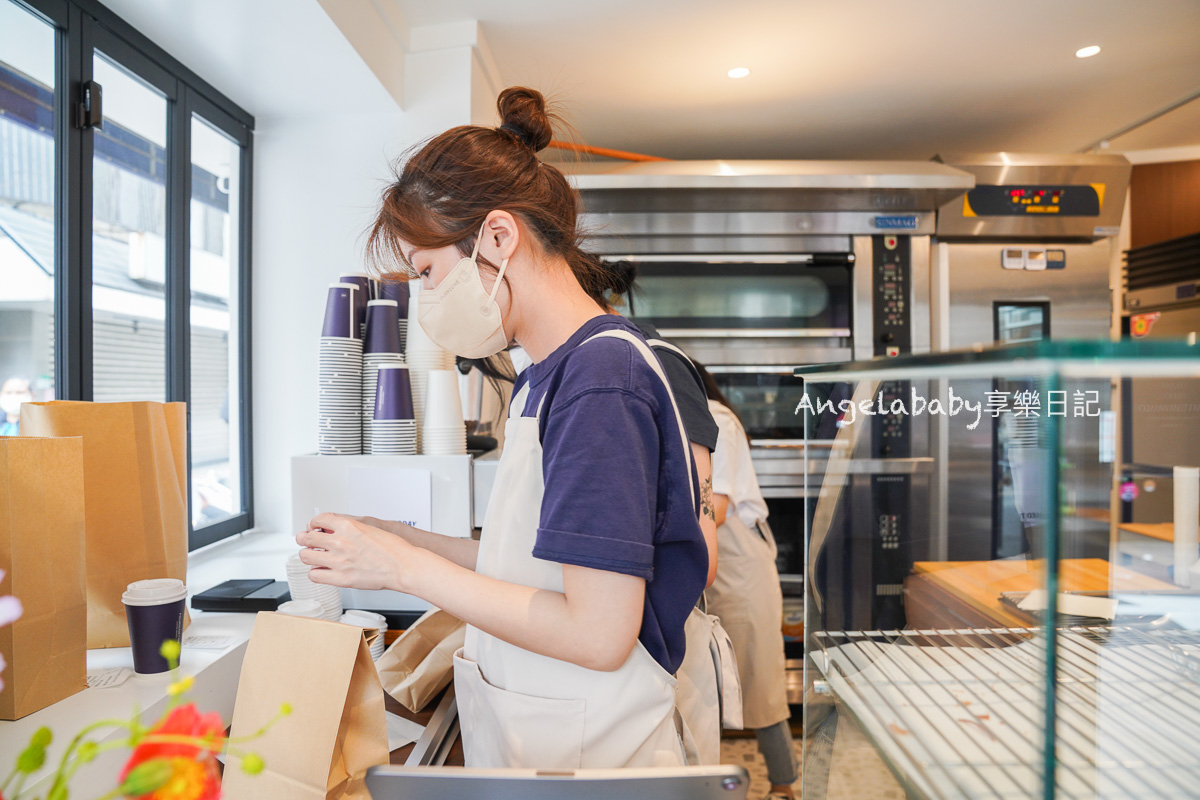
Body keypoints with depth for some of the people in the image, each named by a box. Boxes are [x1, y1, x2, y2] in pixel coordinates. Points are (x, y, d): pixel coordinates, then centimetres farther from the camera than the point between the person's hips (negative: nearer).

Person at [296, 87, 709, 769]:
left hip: (585, 759, -8)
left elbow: (598, 634, -25)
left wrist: (407, 568, -17)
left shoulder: (601, 377, -23)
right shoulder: (547, 378, 5)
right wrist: (412, 542, 1)